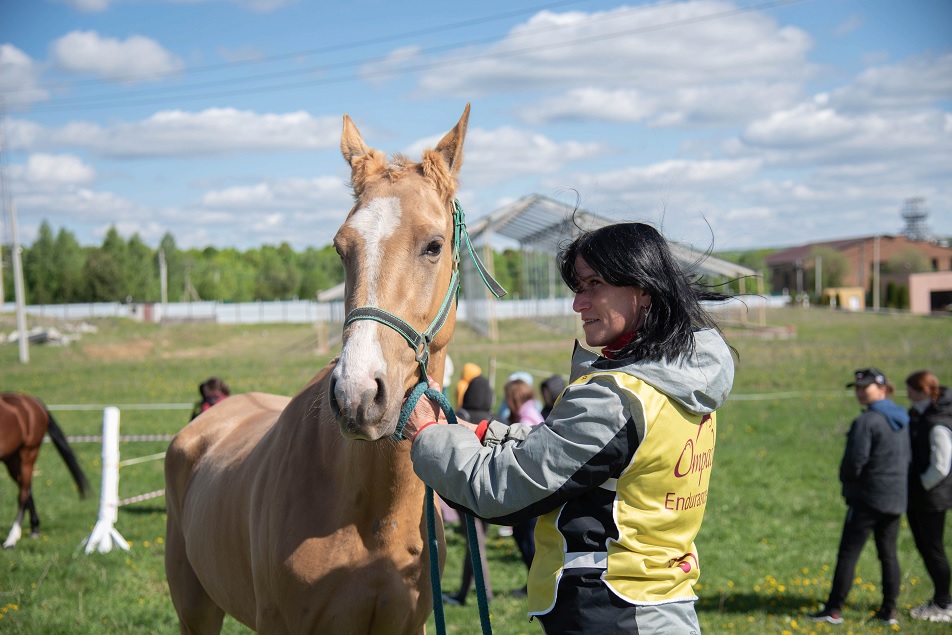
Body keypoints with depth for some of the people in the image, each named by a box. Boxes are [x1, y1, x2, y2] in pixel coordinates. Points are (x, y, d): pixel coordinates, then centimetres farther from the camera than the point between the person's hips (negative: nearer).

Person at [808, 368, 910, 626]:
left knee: (848, 553, -2)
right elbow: (907, 458, 15)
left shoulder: (866, 422, -16)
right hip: (897, 498, 7)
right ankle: (889, 610, 12)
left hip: (868, 498, -7)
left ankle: (833, 610, -1)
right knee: (888, 553, 12)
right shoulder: (902, 420, 9)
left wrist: (848, 483, 2)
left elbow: (854, 461, -16)